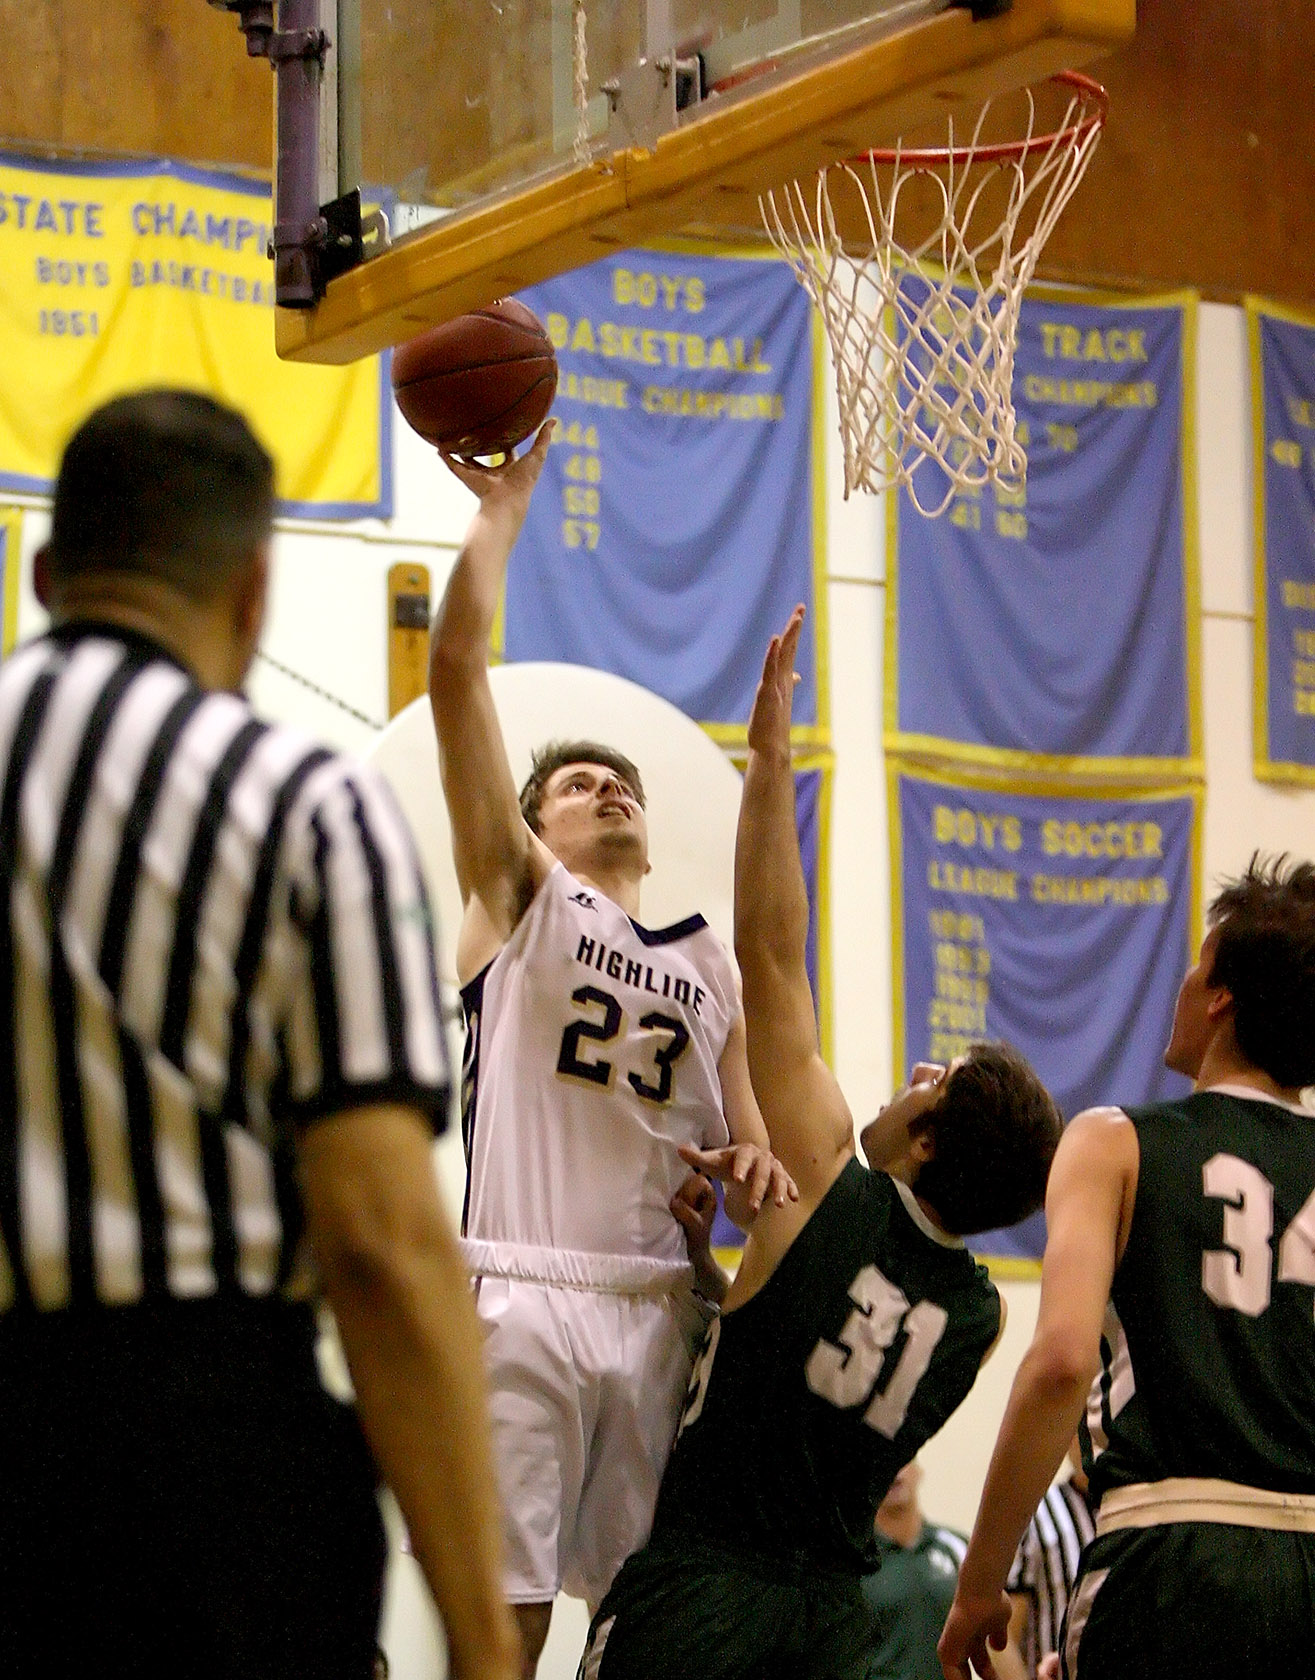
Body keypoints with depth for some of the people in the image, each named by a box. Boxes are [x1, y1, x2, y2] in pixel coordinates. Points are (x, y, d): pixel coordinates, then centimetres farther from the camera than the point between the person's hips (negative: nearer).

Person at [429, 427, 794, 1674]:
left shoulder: (707, 964, 23)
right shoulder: (519, 895, 11)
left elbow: (745, 1133, 21)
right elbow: (456, 669, 3)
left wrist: (760, 1166, -3)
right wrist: (503, 507, 6)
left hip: (661, 1303, 4)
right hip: (522, 1294, -4)